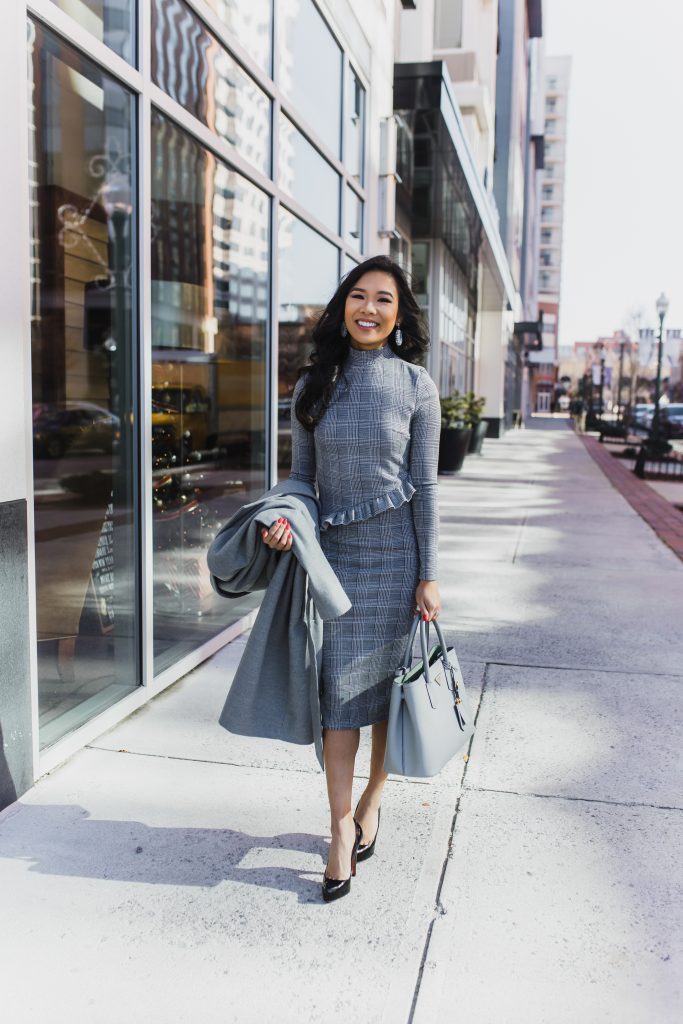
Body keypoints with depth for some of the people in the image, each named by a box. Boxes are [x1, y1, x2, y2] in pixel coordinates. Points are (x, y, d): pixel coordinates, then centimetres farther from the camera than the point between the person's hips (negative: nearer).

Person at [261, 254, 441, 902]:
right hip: (333, 552, 2)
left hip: (394, 551, -1)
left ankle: (370, 805, 32)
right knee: (338, 691, 2)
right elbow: (302, 473, 11)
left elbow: (425, 484, -3)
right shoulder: (313, 385, 4)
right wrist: (285, 518, -10)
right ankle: (341, 836, 13)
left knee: (388, 684, 9)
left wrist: (428, 575, -4)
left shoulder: (415, 385, -3)